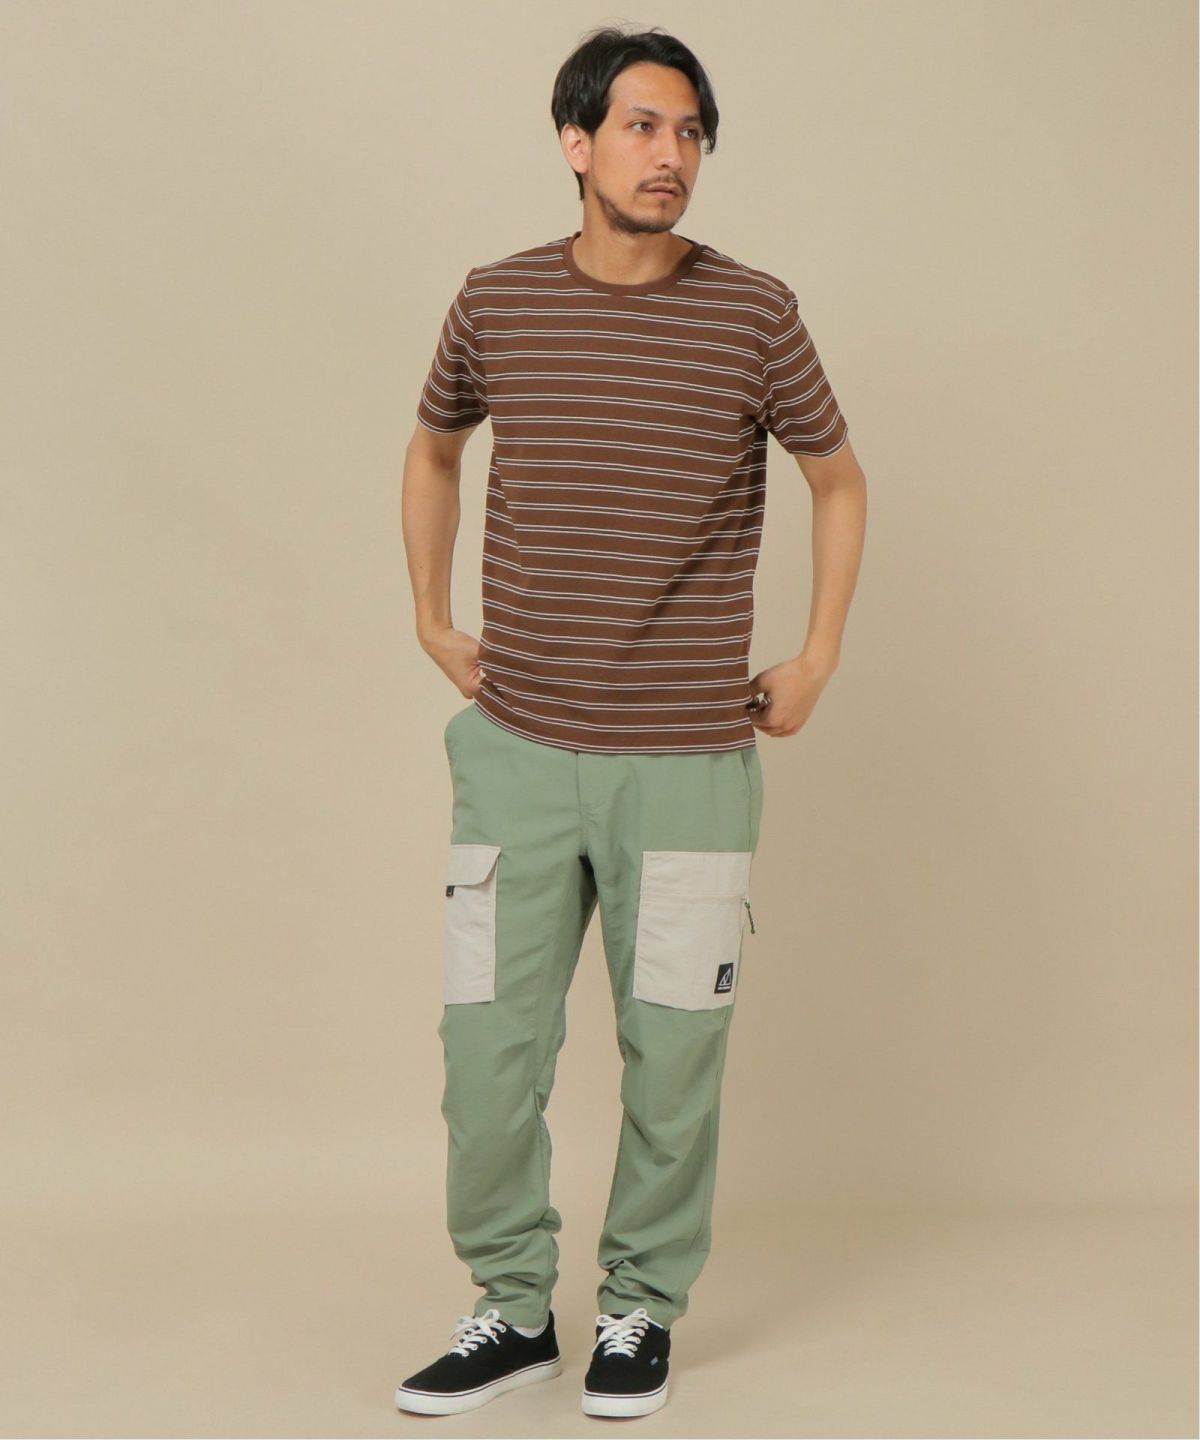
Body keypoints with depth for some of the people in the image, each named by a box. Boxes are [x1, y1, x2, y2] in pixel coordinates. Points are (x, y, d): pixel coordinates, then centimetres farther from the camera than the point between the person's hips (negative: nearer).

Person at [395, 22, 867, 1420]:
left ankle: (642, 1307, 23)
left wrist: (817, 659, 7)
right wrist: (432, 622, 14)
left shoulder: (754, 314, -4)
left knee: (671, 1051, 5)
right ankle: (511, 1307, 21)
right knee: (489, 1041, 4)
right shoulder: (495, 302, 0)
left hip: (690, 756, -1)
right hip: (516, 746, 2)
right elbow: (433, 450, 20)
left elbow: (838, 480, 11)